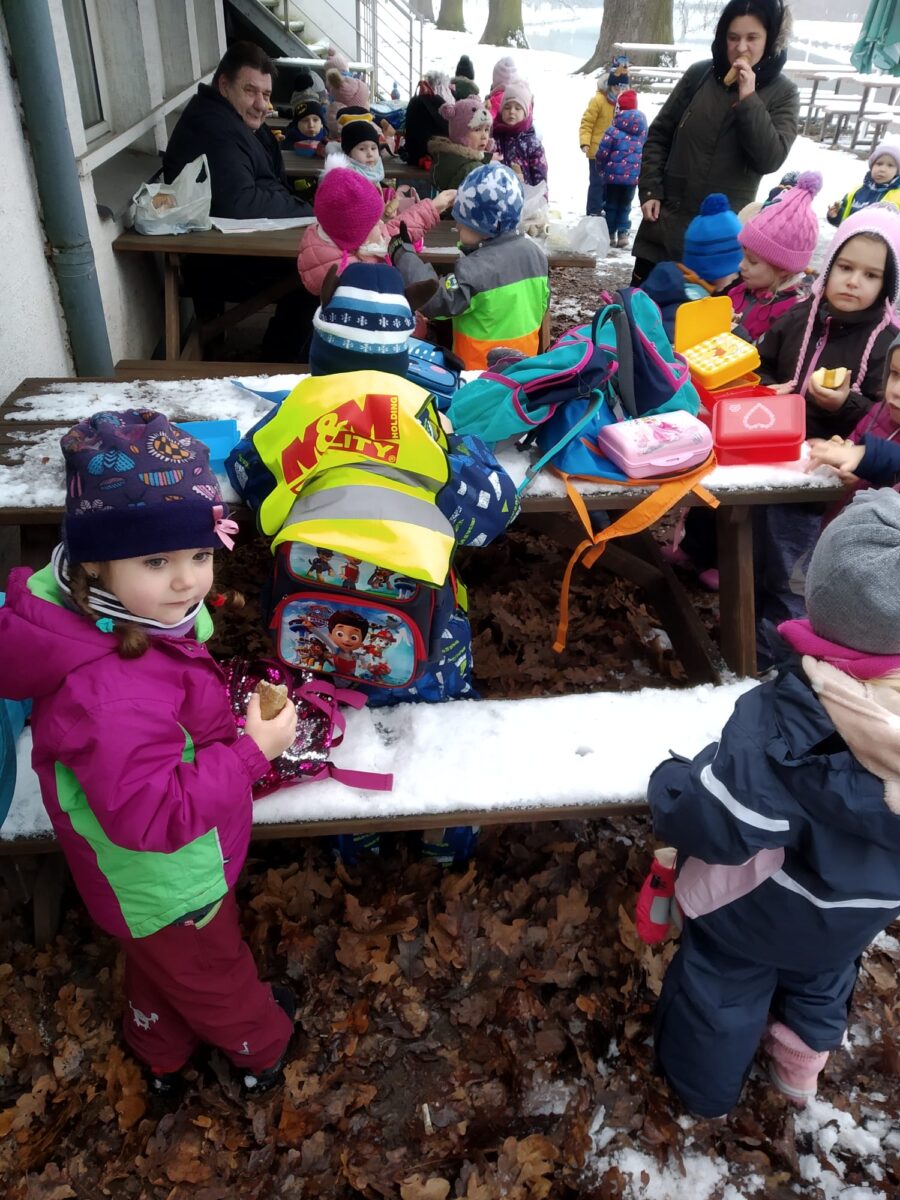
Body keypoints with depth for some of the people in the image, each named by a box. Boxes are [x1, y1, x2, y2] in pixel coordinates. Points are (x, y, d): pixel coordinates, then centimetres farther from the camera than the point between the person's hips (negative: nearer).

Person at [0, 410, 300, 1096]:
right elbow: (152, 815, -39)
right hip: (172, 887, -8)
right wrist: (253, 750, -33)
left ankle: (161, 1056, 65)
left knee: (160, 965, 35)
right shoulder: (114, 692, -45)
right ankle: (261, 1046, 57)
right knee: (213, 971, 25)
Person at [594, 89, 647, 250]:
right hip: (633, 175, 3)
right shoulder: (643, 129, 4)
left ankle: (610, 234, 13)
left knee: (611, 205, 11)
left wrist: (601, 169, 6)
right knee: (625, 205, 14)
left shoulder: (614, 130, -12)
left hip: (613, 175, -3)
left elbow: (602, 153, -10)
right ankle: (623, 233, 8)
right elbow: (646, 151, 11)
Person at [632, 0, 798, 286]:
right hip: (667, 216, 2)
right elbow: (659, 135, 9)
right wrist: (650, 190, -2)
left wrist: (748, 98, -19)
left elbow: (769, 159, -14)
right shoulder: (699, 74, 3)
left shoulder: (782, 93, -1)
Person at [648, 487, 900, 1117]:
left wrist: (671, 784, -15)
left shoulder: (783, 720, -42)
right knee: (823, 978, 34)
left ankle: (705, 1088, 51)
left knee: (724, 986, 25)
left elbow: (713, 825, -33)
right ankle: (801, 1065, 61)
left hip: (763, 908, -4)